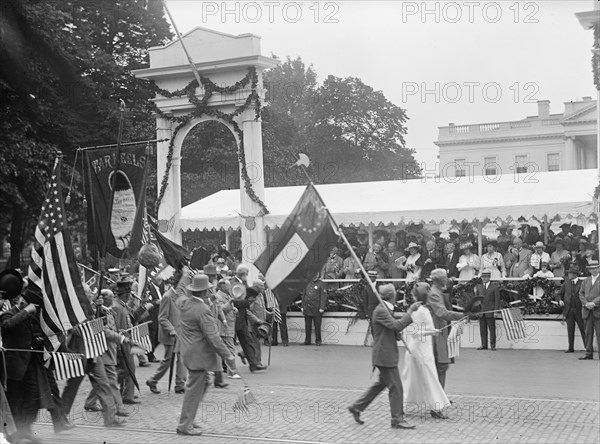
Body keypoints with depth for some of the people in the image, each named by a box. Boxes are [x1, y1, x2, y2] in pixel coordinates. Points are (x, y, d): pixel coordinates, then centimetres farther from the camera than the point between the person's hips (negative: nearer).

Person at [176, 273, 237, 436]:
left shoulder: (186, 304, 2)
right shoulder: (203, 310, -22)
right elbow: (213, 337, -23)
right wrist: (228, 356, -18)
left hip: (188, 352, 9)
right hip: (198, 355, -9)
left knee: (203, 382, 21)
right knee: (194, 389, 1)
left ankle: (187, 418, 25)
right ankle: (185, 425, 10)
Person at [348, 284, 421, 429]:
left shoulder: (385, 309, 14)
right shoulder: (380, 311, -18)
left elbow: (395, 328, 19)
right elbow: (396, 325, -26)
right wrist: (410, 312, -22)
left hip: (386, 355, 10)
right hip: (385, 355, -10)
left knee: (381, 384, 19)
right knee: (396, 387, -3)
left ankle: (356, 407, 25)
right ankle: (397, 419, 7)